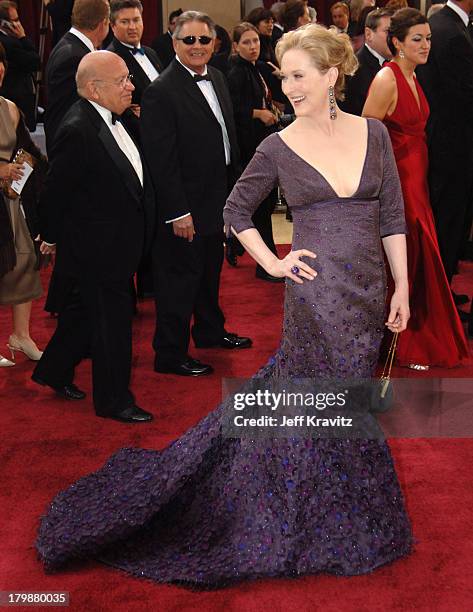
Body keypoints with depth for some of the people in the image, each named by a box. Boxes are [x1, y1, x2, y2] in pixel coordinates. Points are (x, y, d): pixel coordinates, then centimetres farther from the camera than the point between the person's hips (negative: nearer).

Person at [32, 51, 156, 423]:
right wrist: (52, 236, -5)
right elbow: (56, 191, -16)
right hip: (98, 246, -9)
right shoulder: (77, 131, -24)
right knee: (111, 320, 4)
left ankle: (54, 372, 41)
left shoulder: (110, 118, 5)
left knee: (84, 312, 22)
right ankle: (114, 400, 20)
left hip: (119, 242, 9)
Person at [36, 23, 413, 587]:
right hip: (318, 292, -3)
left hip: (367, 291, 3)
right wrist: (274, 264, 1)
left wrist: (402, 287, 4)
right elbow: (236, 211, 10)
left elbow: (392, 216, 7)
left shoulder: (374, 133, 5)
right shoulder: (278, 148, -2)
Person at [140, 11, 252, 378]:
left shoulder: (217, 78, 7)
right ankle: (170, 355, 15)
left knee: (210, 271, 24)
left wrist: (234, 188, 13)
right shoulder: (161, 92, -20)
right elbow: (162, 160, -22)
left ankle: (210, 330, 44)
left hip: (216, 200, 9)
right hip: (184, 208, -8)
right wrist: (178, 212, -23)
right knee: (179, 279, 2)